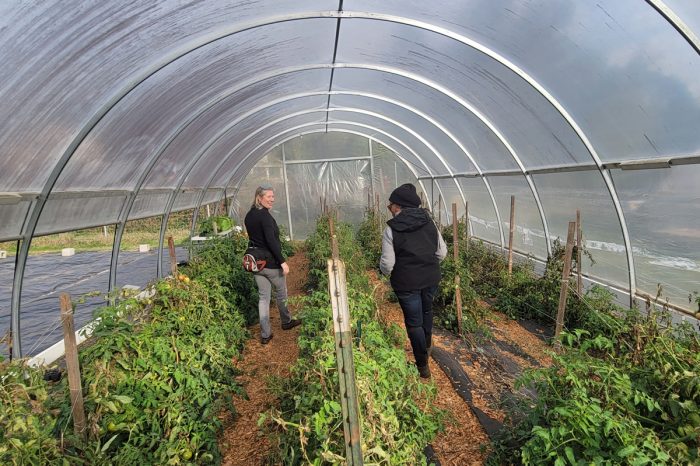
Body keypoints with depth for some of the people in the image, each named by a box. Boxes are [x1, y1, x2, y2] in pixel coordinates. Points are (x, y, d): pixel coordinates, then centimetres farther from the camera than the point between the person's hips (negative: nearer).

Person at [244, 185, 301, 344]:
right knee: (281, 293, 16)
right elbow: (271, 240, -25)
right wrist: (282, 261, -23)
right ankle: (286, 322, 37)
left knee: (263, 297, 11)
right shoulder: (265, 215, -19)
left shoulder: (249, 216, 7)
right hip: (271, 263, -7)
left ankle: (265, 334, 15)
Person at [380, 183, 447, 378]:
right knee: (427, 311, 28)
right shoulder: (429, 222, -1)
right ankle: (427, 345, 50)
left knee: (414, 322, 9)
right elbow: (442, 252, 4)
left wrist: (385, 271, 8)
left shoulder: (391, 230, -15)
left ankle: (422, 365, 19)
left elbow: (387, 264, -14)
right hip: (431, 278, 5)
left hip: (407, 283, -5)